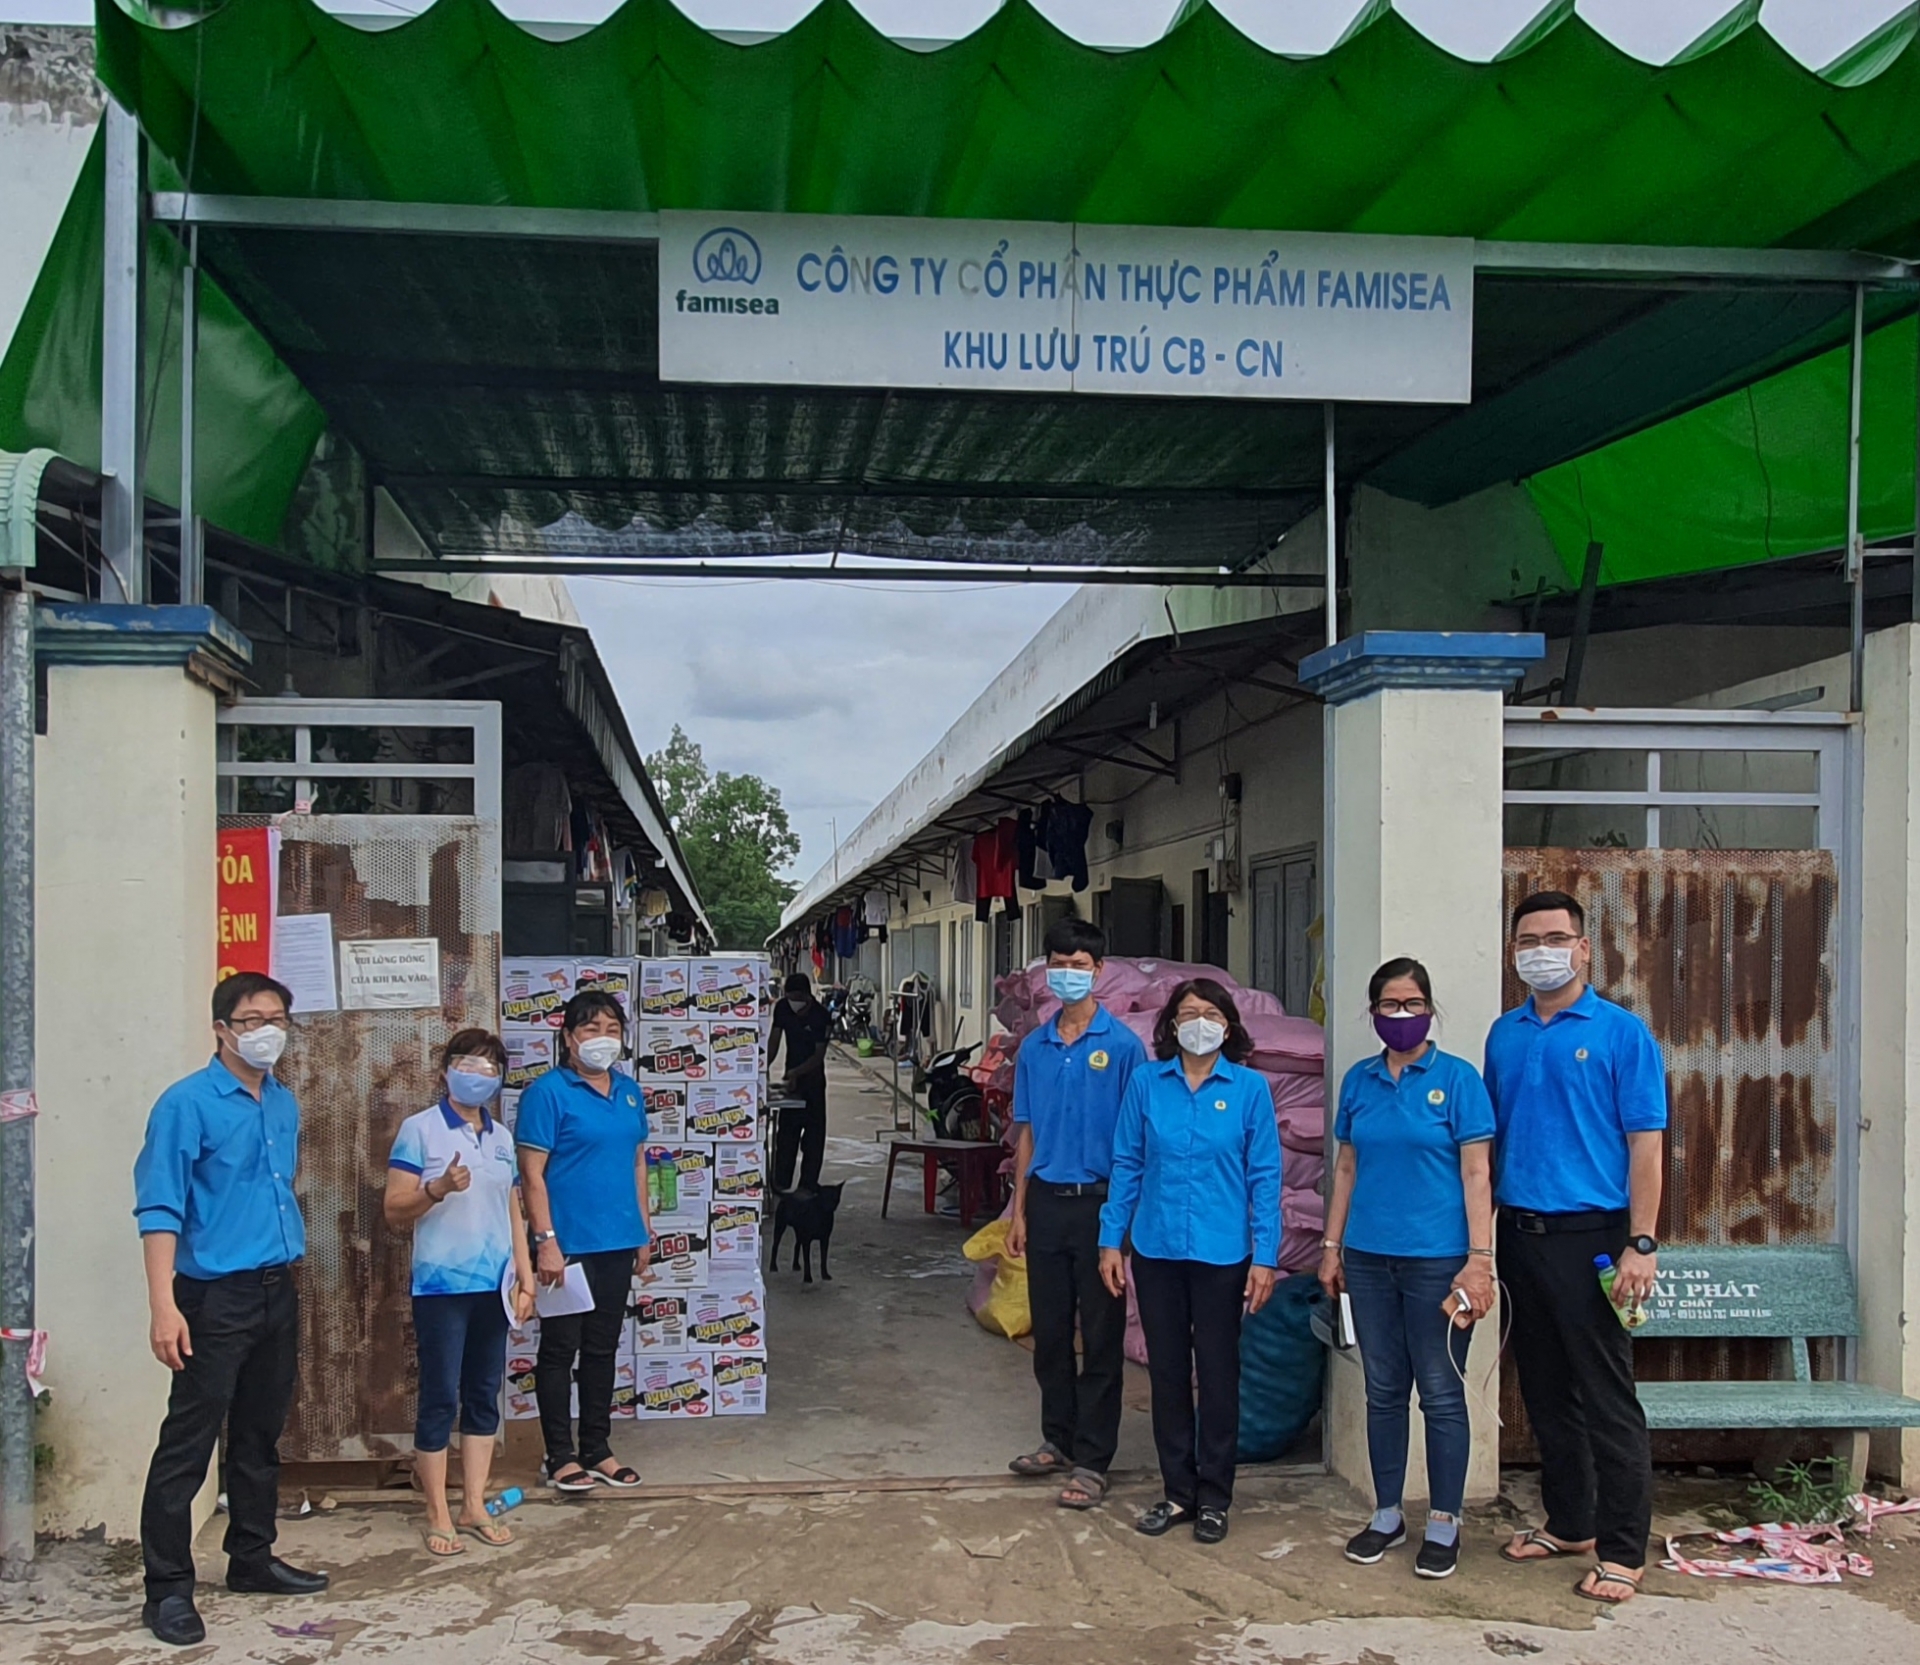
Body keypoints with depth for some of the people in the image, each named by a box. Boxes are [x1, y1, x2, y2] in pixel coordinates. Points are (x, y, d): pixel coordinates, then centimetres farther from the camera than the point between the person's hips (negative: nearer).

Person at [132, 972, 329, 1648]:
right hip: (216, 1296, -7)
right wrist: (164, 1305, -23)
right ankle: (168, 1587, 5)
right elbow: (160, 1207, -16)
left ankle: (252, 1558, 29)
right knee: (188, 1443, -3)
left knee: (260, 1436, 16)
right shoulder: (188, 1104, -11)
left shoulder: (284, 1105, 10)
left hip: (278, 1292, 7)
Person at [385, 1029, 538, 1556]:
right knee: (440, 1399, 0)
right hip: (441, 1286, -6)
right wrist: (438, 1187, -25)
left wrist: (526, 1279, 10)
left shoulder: (502, 1137, 13)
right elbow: (394, 1209, -8)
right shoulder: (420, 1129, -4)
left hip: (493, 1286, 6)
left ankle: (474, 1506, 20)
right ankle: (438, 1516, 9)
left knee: (484, 1396, 10)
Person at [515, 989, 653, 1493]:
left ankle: (597, 1450, 25)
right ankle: (561, 1456, 15)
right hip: (568, 1244, -6)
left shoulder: (629, 1091, 9)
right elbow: (532, 1173, -13)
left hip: (617, 1244, 6)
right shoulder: (549, 1092, -10)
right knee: (560, 1350, 4)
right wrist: (546, 1242, -18)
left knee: (603, 1349, 14)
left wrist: (644, 1230, 15)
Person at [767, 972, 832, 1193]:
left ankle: (808, 1184, 4)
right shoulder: (782, 1008, -9)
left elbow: (819, 1055, -22)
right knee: (786, 1131, 5)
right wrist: (766, 1065, -18)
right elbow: (775, 1040, -3)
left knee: (814, 1132, -1)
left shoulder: (820, 1016, -22)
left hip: (813, 1077, -4)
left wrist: (796, 1073, -34)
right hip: (791, 1075, 4)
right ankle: (781, 1183, 9)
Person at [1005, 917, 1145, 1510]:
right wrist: (1019, 1211, 10)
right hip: (1045, 1200, 5)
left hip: (1098, 1201, -5)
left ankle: (1091, 1460, 9)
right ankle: (1058, 1440, 28)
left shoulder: (1122, 1046, -7)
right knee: (1049, 1331, 13)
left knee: (1101, 1337, 2)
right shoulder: (1034, 1048, 8)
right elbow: (1026, 1132, 13)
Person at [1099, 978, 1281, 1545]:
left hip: (1222, 1255, -2)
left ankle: (1214, 1498, 21)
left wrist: (1265, 1256, -6)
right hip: (1157, 1251, 2)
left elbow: (1264, 1177, -3)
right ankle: (1178, 1492, 25)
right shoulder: (1146, 1083, 1)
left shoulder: (1250, 1088, -4)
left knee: (1218, 1375, 7)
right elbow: (1127, 1165, 5)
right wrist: (1110, 1240, 2)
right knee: (1167, 1373, 11)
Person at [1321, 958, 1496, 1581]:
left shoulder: (1457, 1078, -4)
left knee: (1441, 1395, 3)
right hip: (1369, 1258, 4)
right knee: (1383, 1391, 12)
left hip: (1436, 1259, -4)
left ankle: (1444, 1524, 15)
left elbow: (1476, 1173, -7)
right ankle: (1387, 1515, 24)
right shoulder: (1359, 1081, 8)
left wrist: (1480, 1258, -12)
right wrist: (1332, 1245, 11)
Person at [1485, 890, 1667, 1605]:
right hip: (1519, 1235, 5)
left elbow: (1645, 1143, -8)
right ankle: (1570, 1524, 28)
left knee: (1607, 1399, -1)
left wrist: (1640, 1244, -15)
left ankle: (1622, 1551, 8)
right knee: (1546, 1393, 14)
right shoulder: (1504, 1035, 10)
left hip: (1590, 1238, -5)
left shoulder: (1621, 1032, -5)